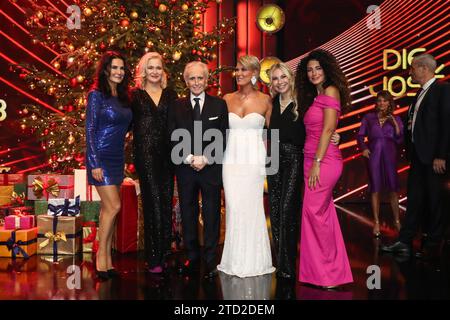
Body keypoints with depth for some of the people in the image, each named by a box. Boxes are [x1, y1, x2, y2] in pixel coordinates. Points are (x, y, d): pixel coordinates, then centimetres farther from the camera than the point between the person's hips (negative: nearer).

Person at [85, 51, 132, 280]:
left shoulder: (123, 97, 11)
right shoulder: (97, 94, -7)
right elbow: (89, 130, -11)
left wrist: (122, 158, 8)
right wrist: (94, 163, -16)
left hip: (117, 158, 6)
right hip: (101, 158, -6)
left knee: (108, 208, 8)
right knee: (114, 206, -11)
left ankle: (107, 259, 14)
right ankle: (101, 258, 3)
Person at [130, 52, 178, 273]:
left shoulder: (170, 95, 12)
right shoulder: (135, 95, 6)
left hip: (167, 156, 3)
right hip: (145, 155, -3)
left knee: (166, 204, 6)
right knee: (153, 203, -7)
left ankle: (164, 253, 17)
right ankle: (154, 258, 0)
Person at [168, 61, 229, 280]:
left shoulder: (219, 105, 4)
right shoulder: (176, 107, 7)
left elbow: (223, 138, 0)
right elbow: (173, 139, 3)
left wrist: (205, 159, -11)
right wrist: (190, 159, -10)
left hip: (211, 168, -1)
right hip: (185, 169, 2)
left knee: (211, 216, 3)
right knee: (188, 215, 8)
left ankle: (210, 261, 12)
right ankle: (192, 258, 19)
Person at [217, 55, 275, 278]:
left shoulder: (265, 100, 3)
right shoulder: (227, 99, 8)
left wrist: (267, 159, 0)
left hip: (254, 160, -2)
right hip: (231, 159, 2)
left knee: (251, 208, 0)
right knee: (233, 208, 1)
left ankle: (253, 260, 14)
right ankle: (235, 260, 13)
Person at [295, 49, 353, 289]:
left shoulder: (330, 91, -5)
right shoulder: (314, 96, 21)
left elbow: (328, 129, -14)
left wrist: (317, 162, -17)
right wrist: (312, 163, 9)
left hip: (324, 160, -9)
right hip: (312, 160, 9)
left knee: (314, 211, -7)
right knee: (323, 214, 11)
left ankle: (324, 273, 5)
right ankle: (333, 270, 20)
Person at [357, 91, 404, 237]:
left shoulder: (395, 119, 9)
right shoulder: (369, 118, 7)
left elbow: (400, 140, 4)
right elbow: (360, 136, 10)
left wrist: (395, 124, -7)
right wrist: (364, 148, -6)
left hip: (389, 156, 1)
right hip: (373, 155, -1)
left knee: (393, 190, 0)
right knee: (375, 190, 0)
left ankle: (397, 221, 14)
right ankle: (377, 223, 8)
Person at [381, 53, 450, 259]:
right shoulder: (420, 93, 16)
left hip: (433, 156, -8)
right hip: (417, 155, 8)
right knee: (414, 199, 9)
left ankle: (433, 246, 14)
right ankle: (404, 243, 13)